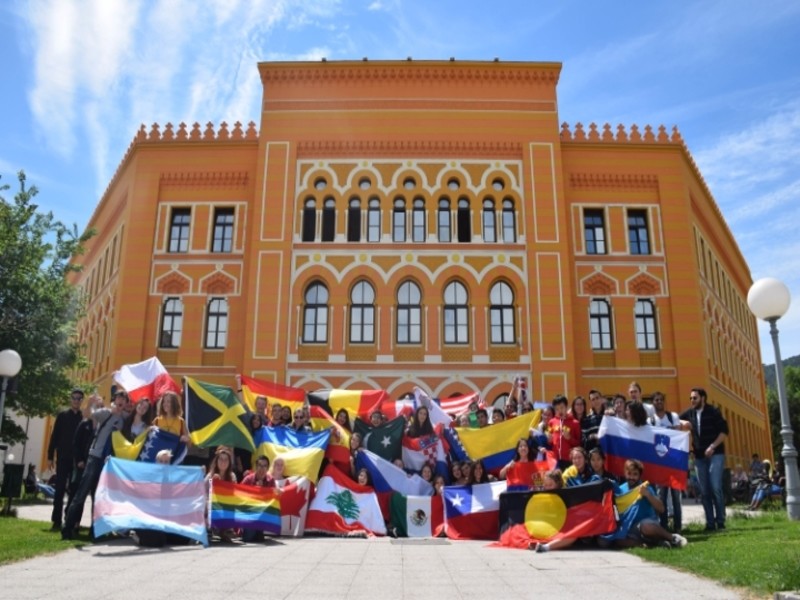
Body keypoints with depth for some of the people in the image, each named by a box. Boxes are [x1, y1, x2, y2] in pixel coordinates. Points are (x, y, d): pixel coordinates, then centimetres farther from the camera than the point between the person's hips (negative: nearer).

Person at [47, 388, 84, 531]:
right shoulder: (62, 415, 6)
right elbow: (54, 436, 4)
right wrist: (50, 456, -1)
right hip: (63, 458, 0)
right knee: (60, 489, -1)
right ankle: (57, 521, 1)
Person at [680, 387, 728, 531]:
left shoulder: (713, 412, -5)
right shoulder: (689, 414, 6)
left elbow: (724, 431, -8)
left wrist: (713, 446, -16)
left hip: (715, 454, -4)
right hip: (699, 456, 4)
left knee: (716, 487, -12)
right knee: (704, 491, 3)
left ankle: (720, 521, -1)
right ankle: (710, 522, 8)